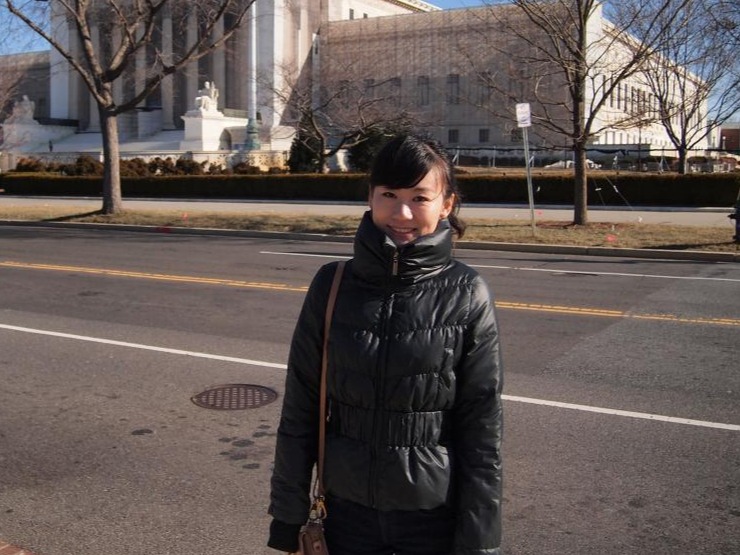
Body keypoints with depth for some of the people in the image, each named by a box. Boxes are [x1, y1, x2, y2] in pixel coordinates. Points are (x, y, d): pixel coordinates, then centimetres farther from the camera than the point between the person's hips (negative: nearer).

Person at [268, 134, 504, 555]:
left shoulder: (467, 296, -11)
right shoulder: (333, 285, -5)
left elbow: (483, 429, -8)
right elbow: (300, 410, -1)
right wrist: (288, 519, 2)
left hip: (436, 516, -2)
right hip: (348, 510, 2)